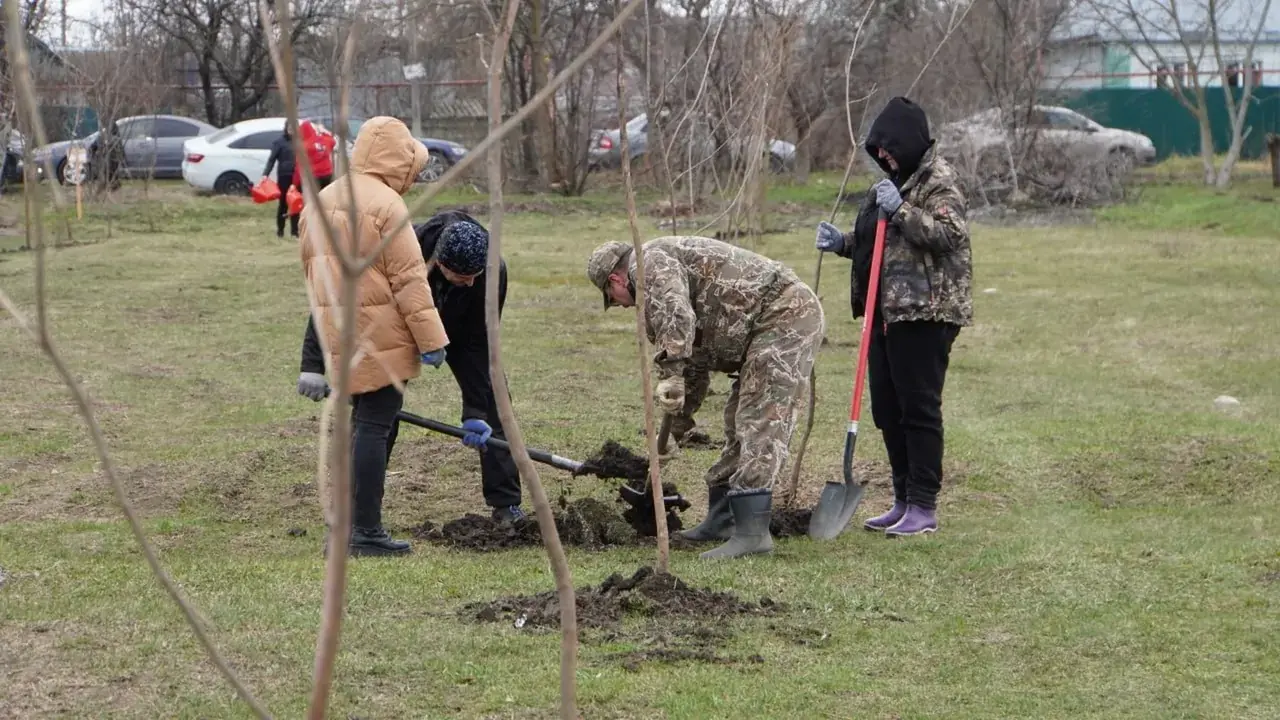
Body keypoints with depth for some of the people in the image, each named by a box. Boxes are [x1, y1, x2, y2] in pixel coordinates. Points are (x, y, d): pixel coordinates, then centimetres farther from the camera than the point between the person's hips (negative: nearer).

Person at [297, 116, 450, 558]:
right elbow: (409, 280, -14)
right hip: (378, 334, -8)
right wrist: (431, 339, -11)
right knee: (373, 425, -5)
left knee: (363, 423, 16)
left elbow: (311, 269, 21)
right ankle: (365, 531, -4)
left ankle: (347, 528, 18)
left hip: (337, 334, 8)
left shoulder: (321, 201, 14)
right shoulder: (386, 205, -12)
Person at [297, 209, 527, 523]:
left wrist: (474, 411, -31)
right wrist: (314, 364, -35)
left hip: (460, 333, 1)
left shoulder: (492, 271, -37)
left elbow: (478, 344, -28)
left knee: (492, 402, -13)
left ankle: (507, 506, -6)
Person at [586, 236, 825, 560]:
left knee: (761, 423, -15)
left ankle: (752, 532, -19)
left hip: (785, 314, -11)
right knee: (740, 423, 17)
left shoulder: (651, 262, -6)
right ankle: (721, 520, 25)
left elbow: (675, 316, -27)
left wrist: (670, 374, -28)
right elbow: (699, 348, 32)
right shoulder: (670, 264, 27)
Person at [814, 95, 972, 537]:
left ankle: (924, 508, -1)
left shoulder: (939, 183, -9)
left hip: (925, 314, -10)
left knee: (919, 409, -7)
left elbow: (950, 234, -23)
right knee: (887, 410, 12)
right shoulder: (891, 183, 20)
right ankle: (904, 501, 21)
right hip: (887, 312, 10)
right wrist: (843, 243, 10)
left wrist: (901, 211, -28)